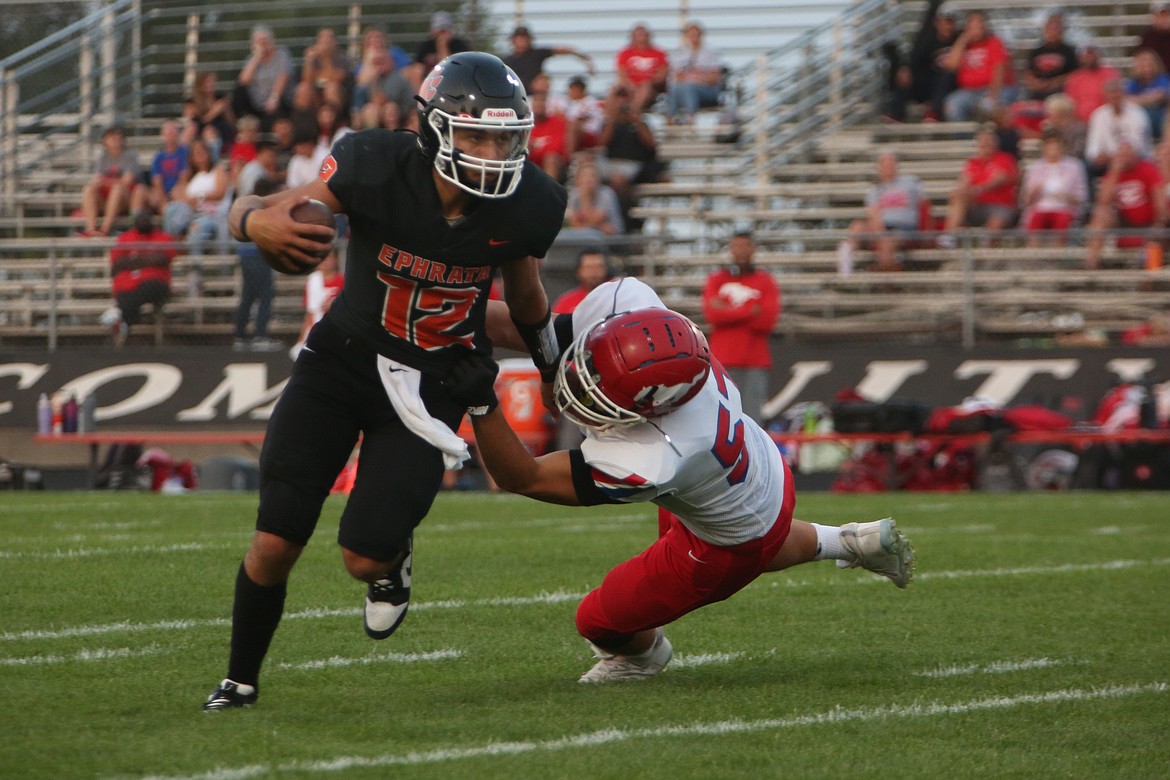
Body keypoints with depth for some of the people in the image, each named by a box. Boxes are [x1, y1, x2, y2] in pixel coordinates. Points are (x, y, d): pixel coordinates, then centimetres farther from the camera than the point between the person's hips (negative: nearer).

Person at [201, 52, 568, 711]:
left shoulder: (527, 207, -16)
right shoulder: (378, 168, -23)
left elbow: (526, 295, 6)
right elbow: (251, 210, -14)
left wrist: (558, 375, 20)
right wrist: (261, 223, -39)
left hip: (432, 384, 0)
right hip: (344, 359, 0)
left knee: (365, 557, -13)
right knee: (276, 543, -6)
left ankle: (395, 555, 27)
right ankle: (241, 680, 20)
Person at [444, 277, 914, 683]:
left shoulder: (649, 465, -49)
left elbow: (521, 478, -42)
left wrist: (482, 404, -52)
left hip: (730, 546, -6)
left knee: (599, 621, 11)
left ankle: (642, 652, 45)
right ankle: (859, 543, 58)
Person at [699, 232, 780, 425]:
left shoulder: (766, 281, 8)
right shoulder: (715, 279, 10)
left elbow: (767, 319, -6)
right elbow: (712, 313, -7)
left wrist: (728, 312, -7)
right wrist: (750, 312, -9)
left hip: (756, 361, 0)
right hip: (724, 360, 0)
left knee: (753, 416, -6)